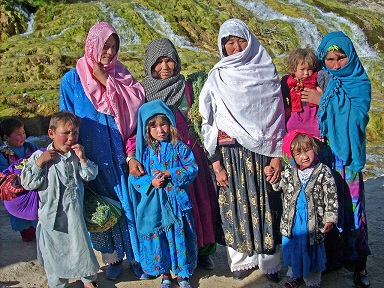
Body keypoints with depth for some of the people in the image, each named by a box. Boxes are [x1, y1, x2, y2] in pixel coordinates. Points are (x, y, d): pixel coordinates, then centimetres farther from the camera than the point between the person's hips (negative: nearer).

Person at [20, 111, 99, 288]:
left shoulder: (77, 155, 1)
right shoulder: (39, 156, -8)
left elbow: (90, 176, 0)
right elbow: (27, 183, -10)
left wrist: (82, 159, -13)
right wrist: (39, 162, -19)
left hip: (75, 213, 2)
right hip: (52, 214, -2)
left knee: (81, 245, 15)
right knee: (54, 250, 12)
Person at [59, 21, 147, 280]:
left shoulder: (122, 76, 4)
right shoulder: (72, 80, -1)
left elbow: (132, 116, 0)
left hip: (121, 154, 1)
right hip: (93, 158, -1)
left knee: (130, 203, 4)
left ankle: (136, 256, 22)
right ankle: (112, 258, 28)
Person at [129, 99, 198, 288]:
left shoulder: (179, 147, -1)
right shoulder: (144, 150, 2)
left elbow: (192, 168, -6)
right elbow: (134, 176, 2)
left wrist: (169, 173, -16)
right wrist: (151, 182, -16)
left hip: (177, 201, -1)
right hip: (153, 205, 2)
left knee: (179, 236, 7)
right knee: (156, 237, 10)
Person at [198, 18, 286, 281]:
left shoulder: (267, 73, 4)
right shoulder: (216, 78, 4)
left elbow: (278, 118, 4)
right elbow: (208, 123, 2)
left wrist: (276, 156, -3)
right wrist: (216, 164, -3)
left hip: (261, 153, 0)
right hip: (229, 154, 1)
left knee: (264, 206, 4)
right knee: (235, 206, 7)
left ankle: (270, 261, 22)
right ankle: (241, 259, 24)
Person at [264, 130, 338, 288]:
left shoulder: (323, 172, -11)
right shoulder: (288, 171, -2)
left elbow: (331, 196, -8)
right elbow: (278, 186, 14)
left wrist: (330, 218, -10)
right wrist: (271, 176, -5)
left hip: (313, 221, -3)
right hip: (292, 221, 3)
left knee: (311, 249, 12)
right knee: (293, 247, 17)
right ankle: (295, 275, 39)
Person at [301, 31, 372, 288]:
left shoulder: (360, 82, 3)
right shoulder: (319, 81, 8)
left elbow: (358, 114, -14)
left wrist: (324, 100, -15)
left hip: (347, 152, -1)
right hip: (321, 151, 2)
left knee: (350, 203, 0)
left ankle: (357, 261, 15)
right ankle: (328, 256, 20)